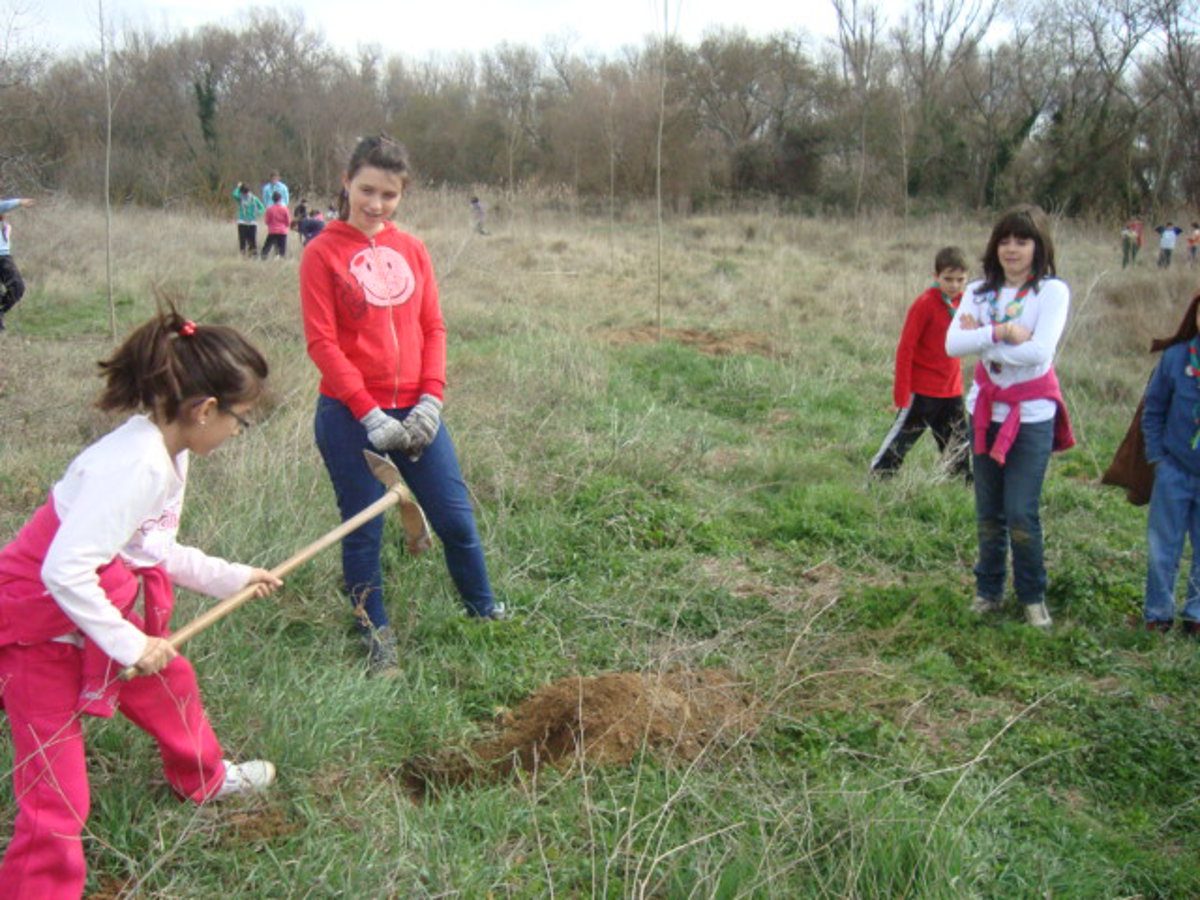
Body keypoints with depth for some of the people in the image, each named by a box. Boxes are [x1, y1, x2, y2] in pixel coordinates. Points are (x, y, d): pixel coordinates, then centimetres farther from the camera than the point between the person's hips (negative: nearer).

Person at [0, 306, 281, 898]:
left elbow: (156, 551, 9)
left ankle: (203, 779, 57)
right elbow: (64, 571, -33)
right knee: (57, 796, -4)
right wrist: (128, 644, -24)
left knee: (170, 683, 29)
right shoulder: (137, 465, -32)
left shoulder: (166, 452, -2)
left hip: (101, 610, 10)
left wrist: (233, 578, 14)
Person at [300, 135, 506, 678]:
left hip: (413, 413, 4)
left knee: (456, 519, 9)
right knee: (363, 534, 7)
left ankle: (484, 609, 31)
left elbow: (433, 328, 7)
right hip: (349, 418, -3)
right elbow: (322, 343, -9)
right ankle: (377, 640, 23)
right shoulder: (323, 253, -4)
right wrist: (369, 415, -16)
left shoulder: (411, 250, 8)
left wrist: (430, 400, -7)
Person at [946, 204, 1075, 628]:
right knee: (988, 512, 12)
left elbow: (1040, 351, -22)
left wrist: (981, 339, -13)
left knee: (1021, 514, -6)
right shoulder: (978, 291, 4)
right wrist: (1001, 331, -23)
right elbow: (953, 343, -11)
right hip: (986, 410, 4)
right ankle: (988, 590, 27)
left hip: (1032, 416, -4)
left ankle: (1032, 596, 15)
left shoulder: (1052, 291, -8)